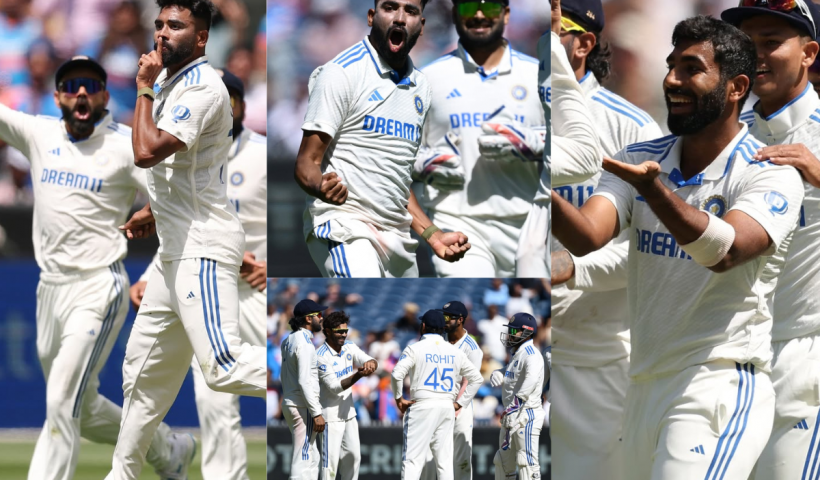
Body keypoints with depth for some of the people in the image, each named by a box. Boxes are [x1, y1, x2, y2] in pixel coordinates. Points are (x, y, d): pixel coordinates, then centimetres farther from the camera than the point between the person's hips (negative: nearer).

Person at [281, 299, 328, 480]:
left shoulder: (289, 340, 13)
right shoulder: (304, 342, -16)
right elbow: (305, 382, -22)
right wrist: (316, 413, -22)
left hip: (289, 403, 10)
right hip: (303, 407, -10)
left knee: (312, 457, 17)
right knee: (303, 458, -9)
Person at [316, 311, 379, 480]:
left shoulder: (349, 347, 3)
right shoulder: (321, 356, -20)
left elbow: (372, 362, -4)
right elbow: (334, 387, -25)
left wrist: (370, 363, -29)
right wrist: (358, 375, -37)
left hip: (348, 413, 8)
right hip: (331, 414, -8)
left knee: (352, 456, 17)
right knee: (330, 460, -9)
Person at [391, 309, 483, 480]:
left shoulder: (416, 349, -5)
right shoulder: (455, 352, 9)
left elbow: (397, 374, -17)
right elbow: (476, 378, 13)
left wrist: (399, 398, -4)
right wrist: (460, 402, 14)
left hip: (422, 406, -4)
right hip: (447, 407, 4)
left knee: (412, 459, -6)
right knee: (445, 460, 8)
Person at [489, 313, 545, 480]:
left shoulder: (531, 354, -13)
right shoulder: (516, 354, 18)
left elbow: (531, 379, -29)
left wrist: (515, 405, -34)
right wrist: (497, 374, -3)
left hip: (527, 415, -10)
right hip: (511, 415, 10)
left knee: (526, 460, -13)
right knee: (503, 460, 17)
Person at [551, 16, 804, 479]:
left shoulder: (772, 177, -8)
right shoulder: (639, 160, 9)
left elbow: (723, 252, -27)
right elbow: (587, 236, -8)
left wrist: (654, 189, -43)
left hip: (721, 392, -6)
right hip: (645, 389, 6)